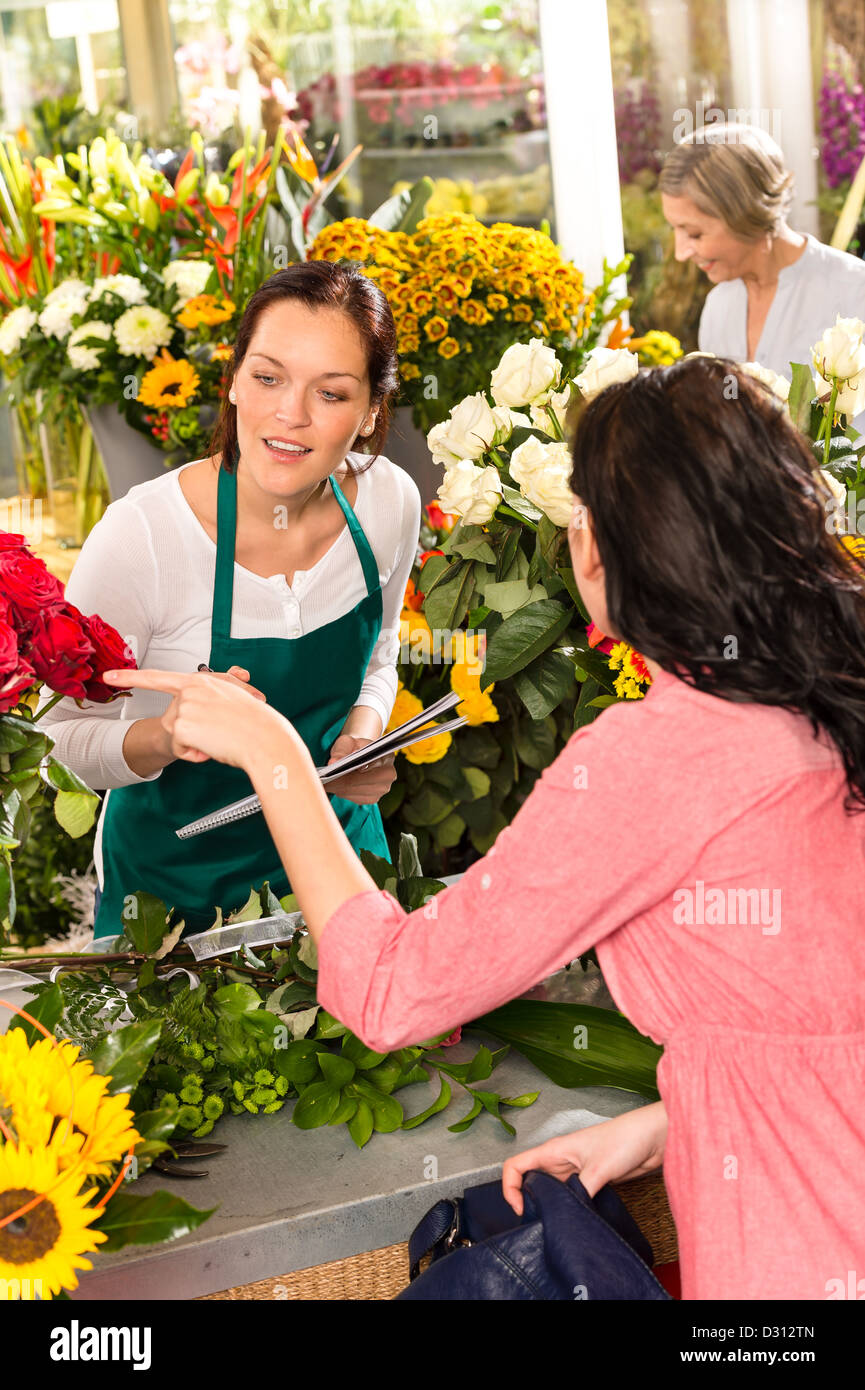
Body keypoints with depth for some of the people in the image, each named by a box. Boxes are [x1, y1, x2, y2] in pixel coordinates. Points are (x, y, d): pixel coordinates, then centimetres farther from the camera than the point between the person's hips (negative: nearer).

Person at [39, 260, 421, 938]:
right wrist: (166, 737, -36)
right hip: (176, 876, -4)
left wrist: (364, 731, -12)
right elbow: (64, 740, -18)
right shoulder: (140, 534, -27)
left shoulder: (391, 501, -13)